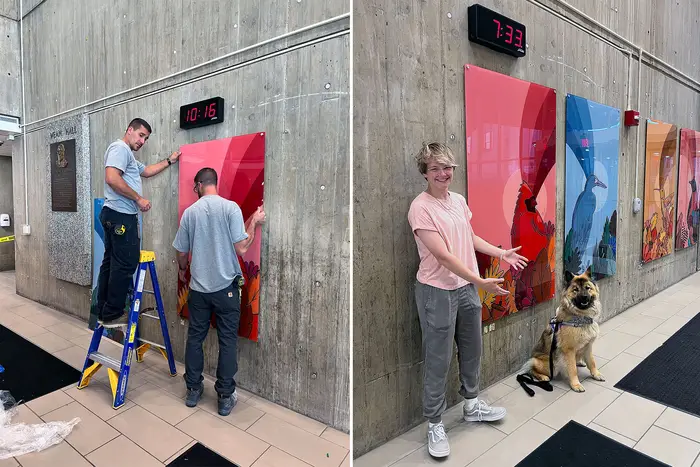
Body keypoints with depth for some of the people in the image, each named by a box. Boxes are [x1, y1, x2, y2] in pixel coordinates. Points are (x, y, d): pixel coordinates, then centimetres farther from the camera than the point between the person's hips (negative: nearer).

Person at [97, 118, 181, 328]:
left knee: (112, 263, 12)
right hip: (121, 216, -11)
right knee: (125, 264, -8)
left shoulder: (128, 154, 25)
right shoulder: (120, 148, -9)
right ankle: (112, 315, -2)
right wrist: (139, 198, -16)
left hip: (116, 216, 11)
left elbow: (146, 171, 38)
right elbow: (112, 178, -22)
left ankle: (104, 312, 18)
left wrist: (169, 161, 36)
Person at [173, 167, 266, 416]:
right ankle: (225, 397, 13)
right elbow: (241, 248, -15)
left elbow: (181, 252, 7)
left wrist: (183, 270, 29)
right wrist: (254, 222, 0)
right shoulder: (230, 207, -11)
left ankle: (193, 390, 26)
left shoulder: (190, 212, 0)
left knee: (195, 337, 15)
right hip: (226, 285, -3)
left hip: (199, 286, 3)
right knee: (227, 340, 6)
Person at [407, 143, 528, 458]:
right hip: (437, 292, -7)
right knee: (438, 360, 4)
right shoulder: (421, 207, -19)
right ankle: (434, 424, 23)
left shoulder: (459, 200, 5)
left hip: (466, 287, 8)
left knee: (472, 350, 21)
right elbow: (443, 255, -23)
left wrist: (502, 254, 16)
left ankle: (472, 405, 43)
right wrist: (481, 282, -24)